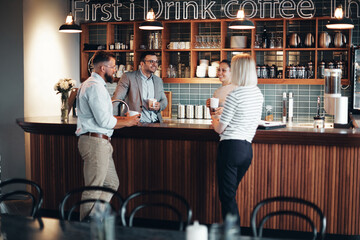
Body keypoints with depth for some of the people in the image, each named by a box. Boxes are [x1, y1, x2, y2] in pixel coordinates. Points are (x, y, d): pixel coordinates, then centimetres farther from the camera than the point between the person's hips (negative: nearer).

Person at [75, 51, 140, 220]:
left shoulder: (93, 84, 21)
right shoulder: (95, 86, -14)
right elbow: (104, 120, -20)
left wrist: (124, 119, 13)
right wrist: (127, 122, -5)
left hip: (100, 142, 11)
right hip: (96, 142, -11)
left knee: (111, 184, 16)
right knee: (93, 190, -4)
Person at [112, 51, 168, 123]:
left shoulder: (158, 80, 18)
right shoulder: (128, 77, 1)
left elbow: (164, 100, 25)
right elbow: (117, 98, -4)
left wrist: (159, 106, 1)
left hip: (155, 123, 5)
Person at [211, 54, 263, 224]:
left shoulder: (234, 95, -15)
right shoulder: (258, 94, 9)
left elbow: (220, 128, -9)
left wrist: (215, 121, 13)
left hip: (231, 147, -8)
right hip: (247, 148, 8)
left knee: (227, 196, 0)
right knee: (230, 193, 20)